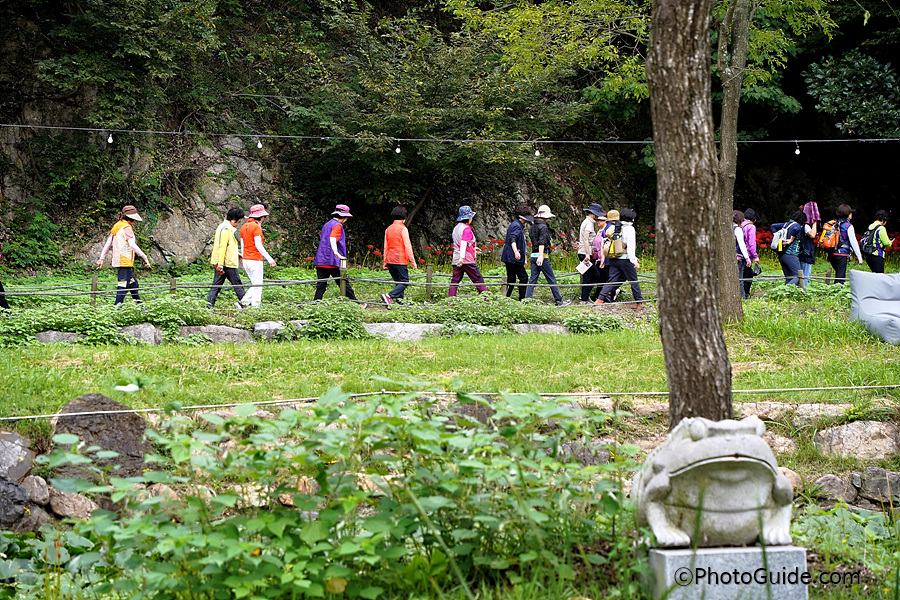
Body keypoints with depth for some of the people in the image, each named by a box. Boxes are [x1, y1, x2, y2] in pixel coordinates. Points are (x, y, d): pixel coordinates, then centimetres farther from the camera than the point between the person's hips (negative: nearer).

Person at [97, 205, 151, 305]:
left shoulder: (116, 227, 17)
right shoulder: (126, 227, -12)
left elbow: (108, 244, 17)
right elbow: (132, 245, -21)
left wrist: (102, 258, 19)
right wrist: (145, 257, -18)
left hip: (119, 261, 10)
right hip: (124, 262, -10)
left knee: (133, 284, 17)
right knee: (123, 286, -10)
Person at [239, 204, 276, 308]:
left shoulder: (244, 227, 13)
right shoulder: (256, 226, -12)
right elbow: (258, 245, -19)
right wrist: (269, 259, -20)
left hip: (246, 260, 8)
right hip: (255, 260, -8)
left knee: (255, 285, 15)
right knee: (257, 286, -2)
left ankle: (244, 302, 5)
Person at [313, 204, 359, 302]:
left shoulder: (326, 225, 21)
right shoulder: (337, 226, -6)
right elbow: (332, 239, -23)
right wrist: (336, 253, -36)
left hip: (321, 261, 8)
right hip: (332, 262, -8)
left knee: (321, 286, 4)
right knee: (344, 284, 0)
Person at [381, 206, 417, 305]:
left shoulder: (388, 229, 12)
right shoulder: (403, 229, -7)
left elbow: (385, 247, 16)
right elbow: (407, 246, -11)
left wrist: (385, 262, 20)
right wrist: (412, 261, -8)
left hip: (390, 260, 7)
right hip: (400, 260, -7)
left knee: (398, 282, 14)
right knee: (404, 282, -5)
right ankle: (389, 295, -23)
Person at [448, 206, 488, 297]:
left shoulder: (456, 228, 17)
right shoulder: (466, 229, -10)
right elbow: (463, 243, -23)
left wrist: (473, 248, 43)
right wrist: (462, 257, -33)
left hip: (456, 259, 8)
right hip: (467, 260, -8)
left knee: (455, 281, 4)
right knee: (478, 279, -1)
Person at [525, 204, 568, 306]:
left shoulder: (533, 227, 16)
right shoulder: (543, 227, -11)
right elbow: (542, 242, -20)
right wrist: (541, 256, -27)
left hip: (533, 255, 8)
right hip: (542, 255, -8)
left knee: (532, 279, 6)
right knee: (551, 279, 1)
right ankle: (558, 300, 6)